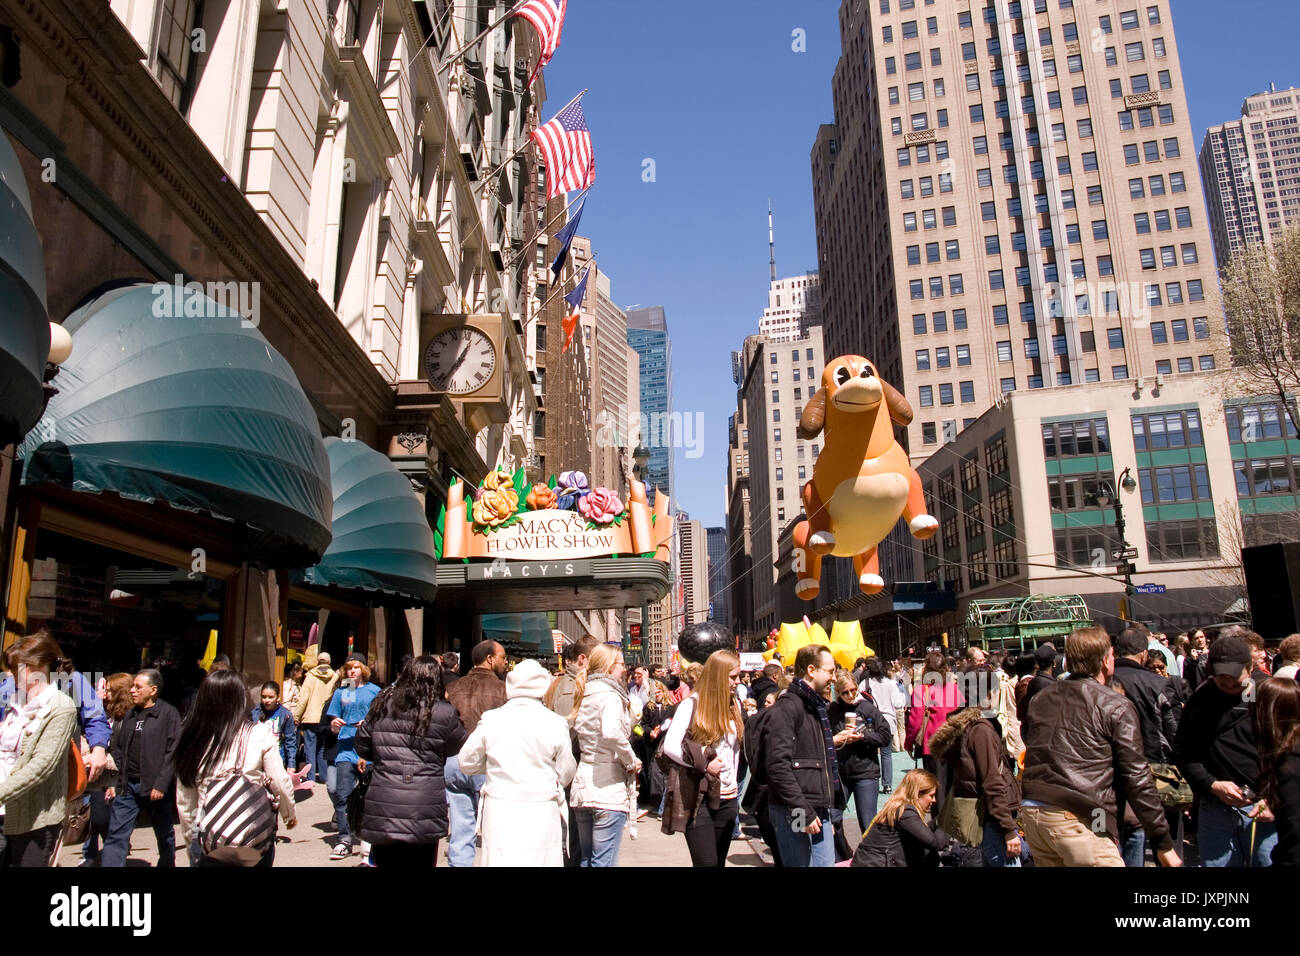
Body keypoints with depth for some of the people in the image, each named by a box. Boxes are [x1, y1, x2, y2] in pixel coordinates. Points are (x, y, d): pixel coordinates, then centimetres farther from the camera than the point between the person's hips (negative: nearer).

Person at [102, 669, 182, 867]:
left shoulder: (169, 714, -7)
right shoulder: (130, 716, 11)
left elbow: (173, 752, -13)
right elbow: (118, 752, 15)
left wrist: (161, 784, -18)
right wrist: (113, 782, 7)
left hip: (156, 787, -5)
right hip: (127, 785, 5)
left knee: (165, 835, 10)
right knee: (116, 835, 0)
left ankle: (167, 864, 29)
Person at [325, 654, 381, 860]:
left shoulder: (374, 691, 3)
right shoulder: (341, 692, 10)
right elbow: (334, 728, 12)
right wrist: (334, 724, -11)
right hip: (346, 749, 1)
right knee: (342, 795, -8)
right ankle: (344, 840, -2)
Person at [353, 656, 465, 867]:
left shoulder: (382, 705, 2)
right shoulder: (444, 713, -9)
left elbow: (362, 748, 11)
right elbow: (458, 747, 6)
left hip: (381, 811, 3)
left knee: (385, 861, 15)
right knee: (420, 863, 11)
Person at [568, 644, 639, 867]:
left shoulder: (583, 695, 13)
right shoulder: (610, 696, -13)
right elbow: (611, 733, -31)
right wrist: (631, 762, -17)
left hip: (582, 786, 8)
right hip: (608, 789, -8)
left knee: (585, 858, 18)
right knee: (604, 861, -2)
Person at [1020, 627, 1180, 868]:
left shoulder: (1040, 698, 14)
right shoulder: (1116, 708, -3)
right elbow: (1137, 779, -4)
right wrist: (1163, 843, 1)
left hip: (1031, 812, 6)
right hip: (1079, 819, -6)